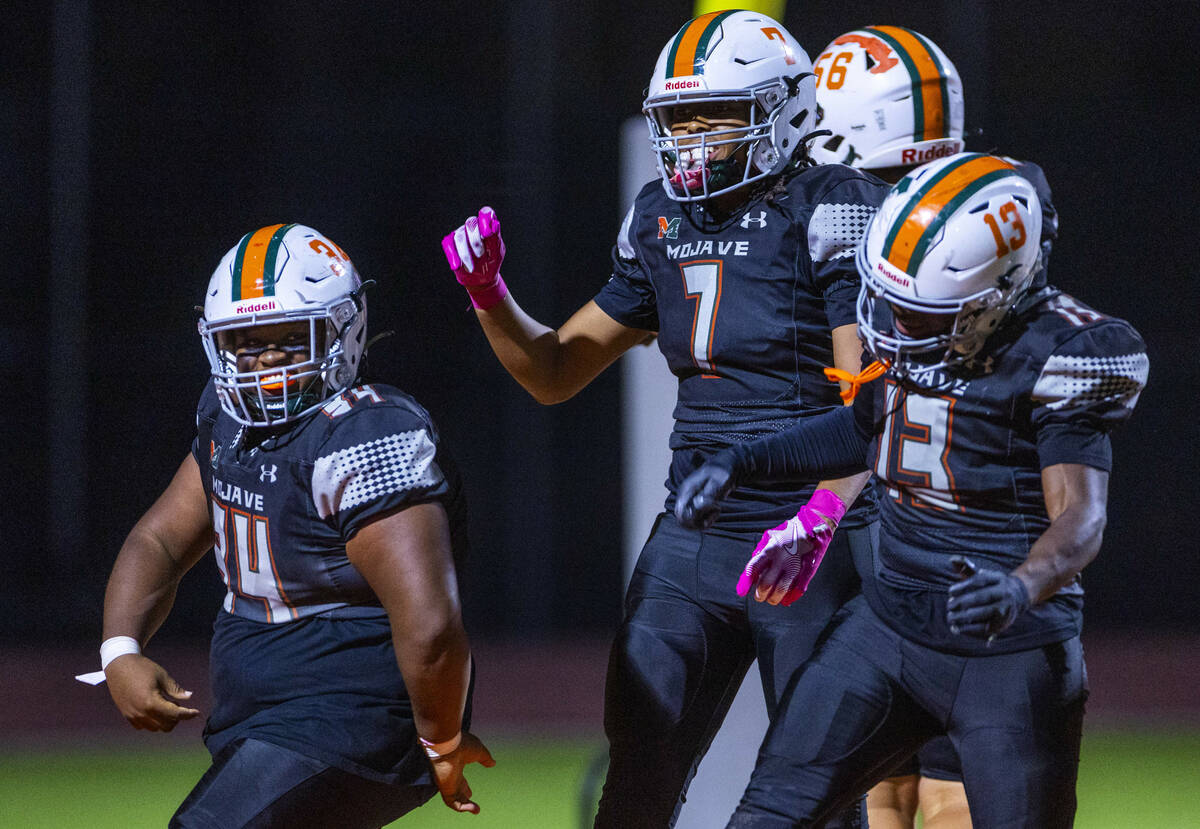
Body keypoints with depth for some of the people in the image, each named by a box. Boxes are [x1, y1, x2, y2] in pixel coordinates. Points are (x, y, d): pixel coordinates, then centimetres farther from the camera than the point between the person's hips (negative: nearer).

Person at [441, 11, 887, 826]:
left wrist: (822, 516, -29)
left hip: (811, 542, -6)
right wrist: (490, 297, 2)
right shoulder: (663, 223, 11)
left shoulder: (831, 213, -9)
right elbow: (554, 371, 20)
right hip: (694, 532, 6)